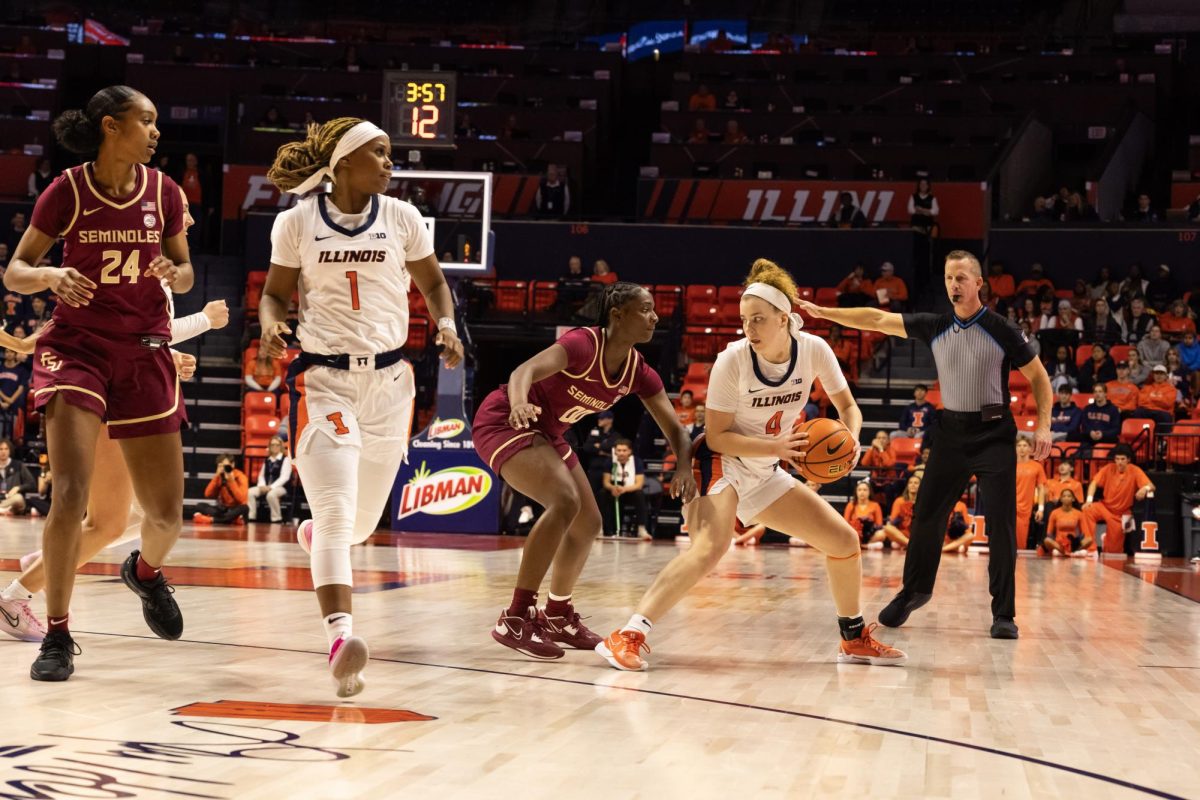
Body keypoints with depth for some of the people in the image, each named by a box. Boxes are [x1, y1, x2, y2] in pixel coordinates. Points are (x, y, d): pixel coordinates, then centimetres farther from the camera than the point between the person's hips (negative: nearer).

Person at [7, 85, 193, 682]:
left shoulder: (163, 192, 0)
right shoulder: (67, 192, -8)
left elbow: (184, 274, 11)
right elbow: (14, 272, -3)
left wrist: (171, 272, -12)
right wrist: (51, 276, -24)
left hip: (145, 352, 3)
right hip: (77, 347, -3)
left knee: (167, 514, 4)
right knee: (71, 493, -19)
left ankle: (145, 571, 41)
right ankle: (57, 637, -6)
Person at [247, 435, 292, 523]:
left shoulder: (286, 459, 0)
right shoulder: (267, 460, 18)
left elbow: (284, 477, -11)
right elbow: (262, 475, 15)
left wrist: (271, 487, -20)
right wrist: (262, 486, -8)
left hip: (280, 487, -6)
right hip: (266, 487, 6)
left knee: (271, 494, -40)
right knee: (250, 492, -21)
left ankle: (276, 519, -26)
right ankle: (250, 517, -20)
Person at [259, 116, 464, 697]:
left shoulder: (401, 218, 4)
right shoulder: (296, 223, -1)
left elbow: (433, 283, 16)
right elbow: (275, 293, 8)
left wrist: (446, 325, -4)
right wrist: (271, 326, -14)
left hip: (388, 377, 3)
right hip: (322, 377, -3)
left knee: (362, 520, 13)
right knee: (337, 513, -19)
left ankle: (314, 533, 49)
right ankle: (340, 635, -27)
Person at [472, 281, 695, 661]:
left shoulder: (639, 373, -5)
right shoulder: (583, 344, -26)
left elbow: (676, 430, -3)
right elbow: (526, 370, -42)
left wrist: (684, 468, -25)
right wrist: (519, 403, -64)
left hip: (546, 433, 9)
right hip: (503, 422, -9)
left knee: (588, 524, 10)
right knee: (565, 501, -27)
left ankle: (558, 616, 30)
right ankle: (515, 620, -24)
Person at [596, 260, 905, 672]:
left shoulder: (813, 350, -10)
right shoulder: (733, 360, -21)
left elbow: (848, 408, 2)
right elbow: (716, 436, -18)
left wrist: (850, 440, -19)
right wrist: (776, 446, -29)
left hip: (764, 476, 6)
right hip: (720, 466, -6)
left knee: (844, 540, 6)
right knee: (710, 548, -33)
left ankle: (855, 639, 26)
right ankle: (625, 638, -38)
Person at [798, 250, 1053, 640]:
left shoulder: (1001, 330, -8)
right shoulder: (935, 326, 2)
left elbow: (1039, 376, -1)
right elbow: (877, 319, 4)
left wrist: (1043, 425, -12)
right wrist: (822, 312, 0)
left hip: (994, 435, -4)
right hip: (952, 432, 4)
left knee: (1001, 525, -8)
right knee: (926, 516, 6)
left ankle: (1003, 614, 0)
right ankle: (914, 591, 27)